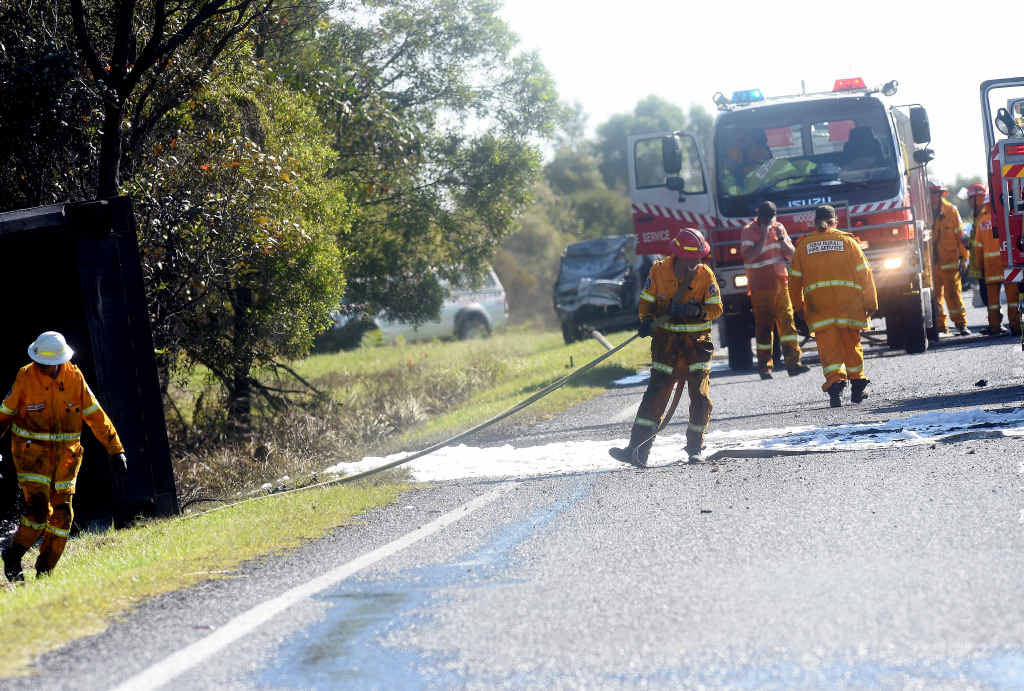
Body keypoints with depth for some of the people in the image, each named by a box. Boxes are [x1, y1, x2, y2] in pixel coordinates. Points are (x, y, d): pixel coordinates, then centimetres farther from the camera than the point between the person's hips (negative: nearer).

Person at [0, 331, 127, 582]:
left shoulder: (74, 377, -3)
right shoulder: (25, 378, -10)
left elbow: (95, 415, 3)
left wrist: (116, 449, 1)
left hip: (65, 454, 4)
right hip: (32, 450, -4)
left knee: (62, 513, 3)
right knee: (38, 508, -16)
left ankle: (44, 571, 15)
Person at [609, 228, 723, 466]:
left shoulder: (705, 275, -4)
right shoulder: (659, 271, -3)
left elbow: (716, 308, -3)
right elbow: (646, 302, 6)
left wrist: (696, 311, -22)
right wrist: (647, 320, -14)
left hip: (697, 341, 0)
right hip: (667, 341, 0)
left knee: (700, 396, -5)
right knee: (656, 393, -9)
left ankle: (694, 447, 14)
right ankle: (638, 450, -14)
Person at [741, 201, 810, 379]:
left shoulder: (779, 227, 9)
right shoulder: (749, 231, -5)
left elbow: (791, 254, 8)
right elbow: (748, 257, -19)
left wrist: (781, 238, -8)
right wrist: (764, 237, -21)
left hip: (780, 284, 4)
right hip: (761, 288, -4)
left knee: (787, 322, -3)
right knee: (764, 327, -2)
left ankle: (793, 363, -4)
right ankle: (764, 367, 4)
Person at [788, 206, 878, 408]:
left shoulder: (804, 245, 8)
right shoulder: (847, 241, 6)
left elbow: (795, 278, 9)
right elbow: (864, 273, 2)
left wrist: (798, 305, 18)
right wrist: (870, 302, 5)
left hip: (818, 305, 0)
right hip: (848, 302, 0)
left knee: (828, 347, -3)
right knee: (851, 344, 14)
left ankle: (835, 383, -22)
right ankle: (857, 384, 21)